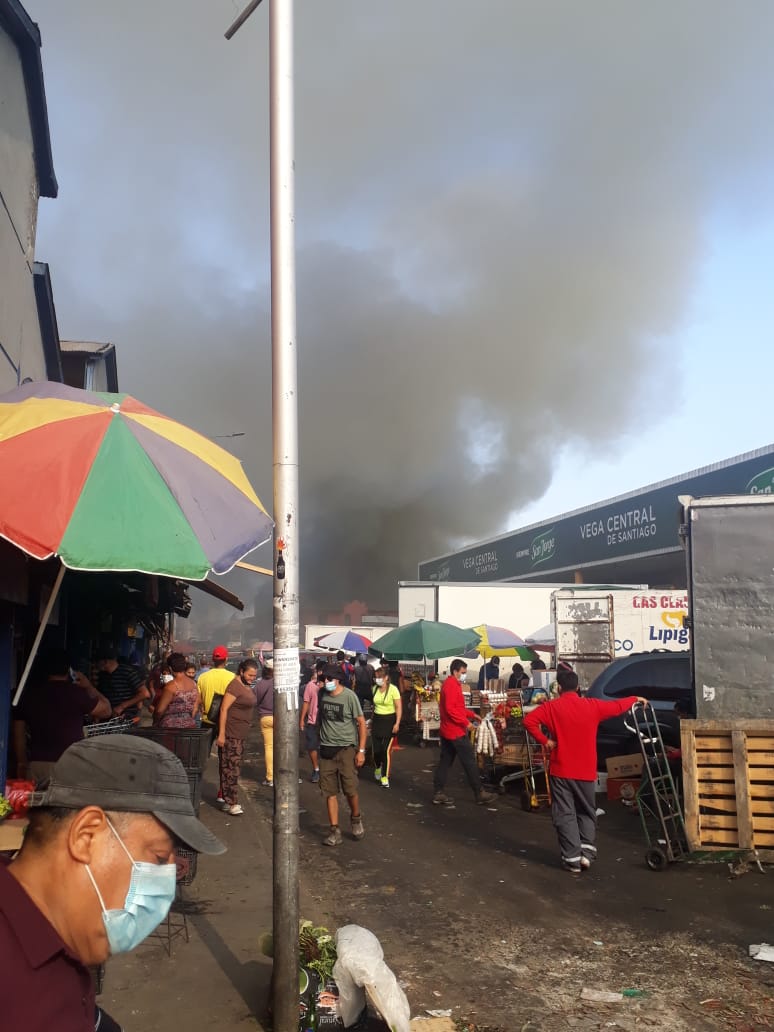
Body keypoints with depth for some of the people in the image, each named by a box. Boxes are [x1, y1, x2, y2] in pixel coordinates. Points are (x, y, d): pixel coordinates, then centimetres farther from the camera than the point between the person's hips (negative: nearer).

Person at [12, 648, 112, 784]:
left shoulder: (29, 693, 7)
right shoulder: (75, 692, -8)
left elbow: (19, 732, 13)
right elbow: (106, 710, 5)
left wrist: (22, 763, 22)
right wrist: (89, 686, 17)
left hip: (37, 764, 4)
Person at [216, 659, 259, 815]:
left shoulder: (247, 686, 13)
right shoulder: (235, 686, -15)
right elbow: (224, 709, -18)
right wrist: (221, 734, -21)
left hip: (241, 734, 9)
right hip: (230, 733, -9)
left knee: (234, 767, 13)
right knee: (231, 767, -8)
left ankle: (227, 799, 20)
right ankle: (231, 803, -6)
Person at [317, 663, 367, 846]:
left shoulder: (349, 696, -12)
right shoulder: (322, 694, 2)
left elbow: (361, 722, -8)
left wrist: (361, 750, -11)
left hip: (346, 748, -4)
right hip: (326, 749, 4)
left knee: (351, 790, -4)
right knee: (329, 791, 3)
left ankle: (356, 818, 25)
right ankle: (335, 831, 9)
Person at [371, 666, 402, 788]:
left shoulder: (393, 689, -12)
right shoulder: (375, 688, 4)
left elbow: (399, 707, -11)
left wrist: (397, 723, -18)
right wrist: (372, 719, 16)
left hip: (389, 721, -4)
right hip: (377, 720, 4)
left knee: (386, 750, -7)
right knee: (376, 749, 3)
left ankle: (385, 777, 5)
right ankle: (377, 767, 35)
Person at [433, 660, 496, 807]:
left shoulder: (449, 684, 17)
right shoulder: (452, 685, -16)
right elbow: (450, 709, -24)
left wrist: (471, 714, 14)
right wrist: (465, 722, -22)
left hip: (447, 730, 10)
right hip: (456, 731, -10)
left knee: (445, 761, 9)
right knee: (470, 762, -3)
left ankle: (438, 793, 9)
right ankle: (480, 794, 2)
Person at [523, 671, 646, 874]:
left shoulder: (551, 707, -6)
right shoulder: (593, 705, 1)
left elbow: (529, 720, -17)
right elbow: (617, 707, 15)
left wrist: (544, 741, -8)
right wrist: (635, 698, 33)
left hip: (561, 770, -2)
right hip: (586, 771, 2)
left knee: (565, 815, 3)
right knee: (587, 812, 18)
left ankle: (572, 859, 1)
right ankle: (587, 852, 6)